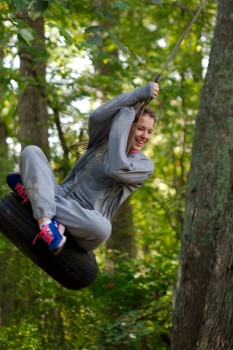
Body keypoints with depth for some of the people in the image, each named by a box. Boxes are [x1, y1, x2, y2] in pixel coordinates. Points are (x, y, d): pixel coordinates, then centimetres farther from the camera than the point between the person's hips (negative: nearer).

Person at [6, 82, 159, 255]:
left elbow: (116, 170, -18)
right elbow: (97, 116, -12)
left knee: (102, 227, -43)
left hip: (86, 218, -3)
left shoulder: (145, 165, 4)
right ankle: (48, 224, -37)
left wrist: (121, 123, -12)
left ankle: (34, 195, -27)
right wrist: (140, 94, -15)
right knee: (31, 151, -18)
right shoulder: (102, 140, 12)